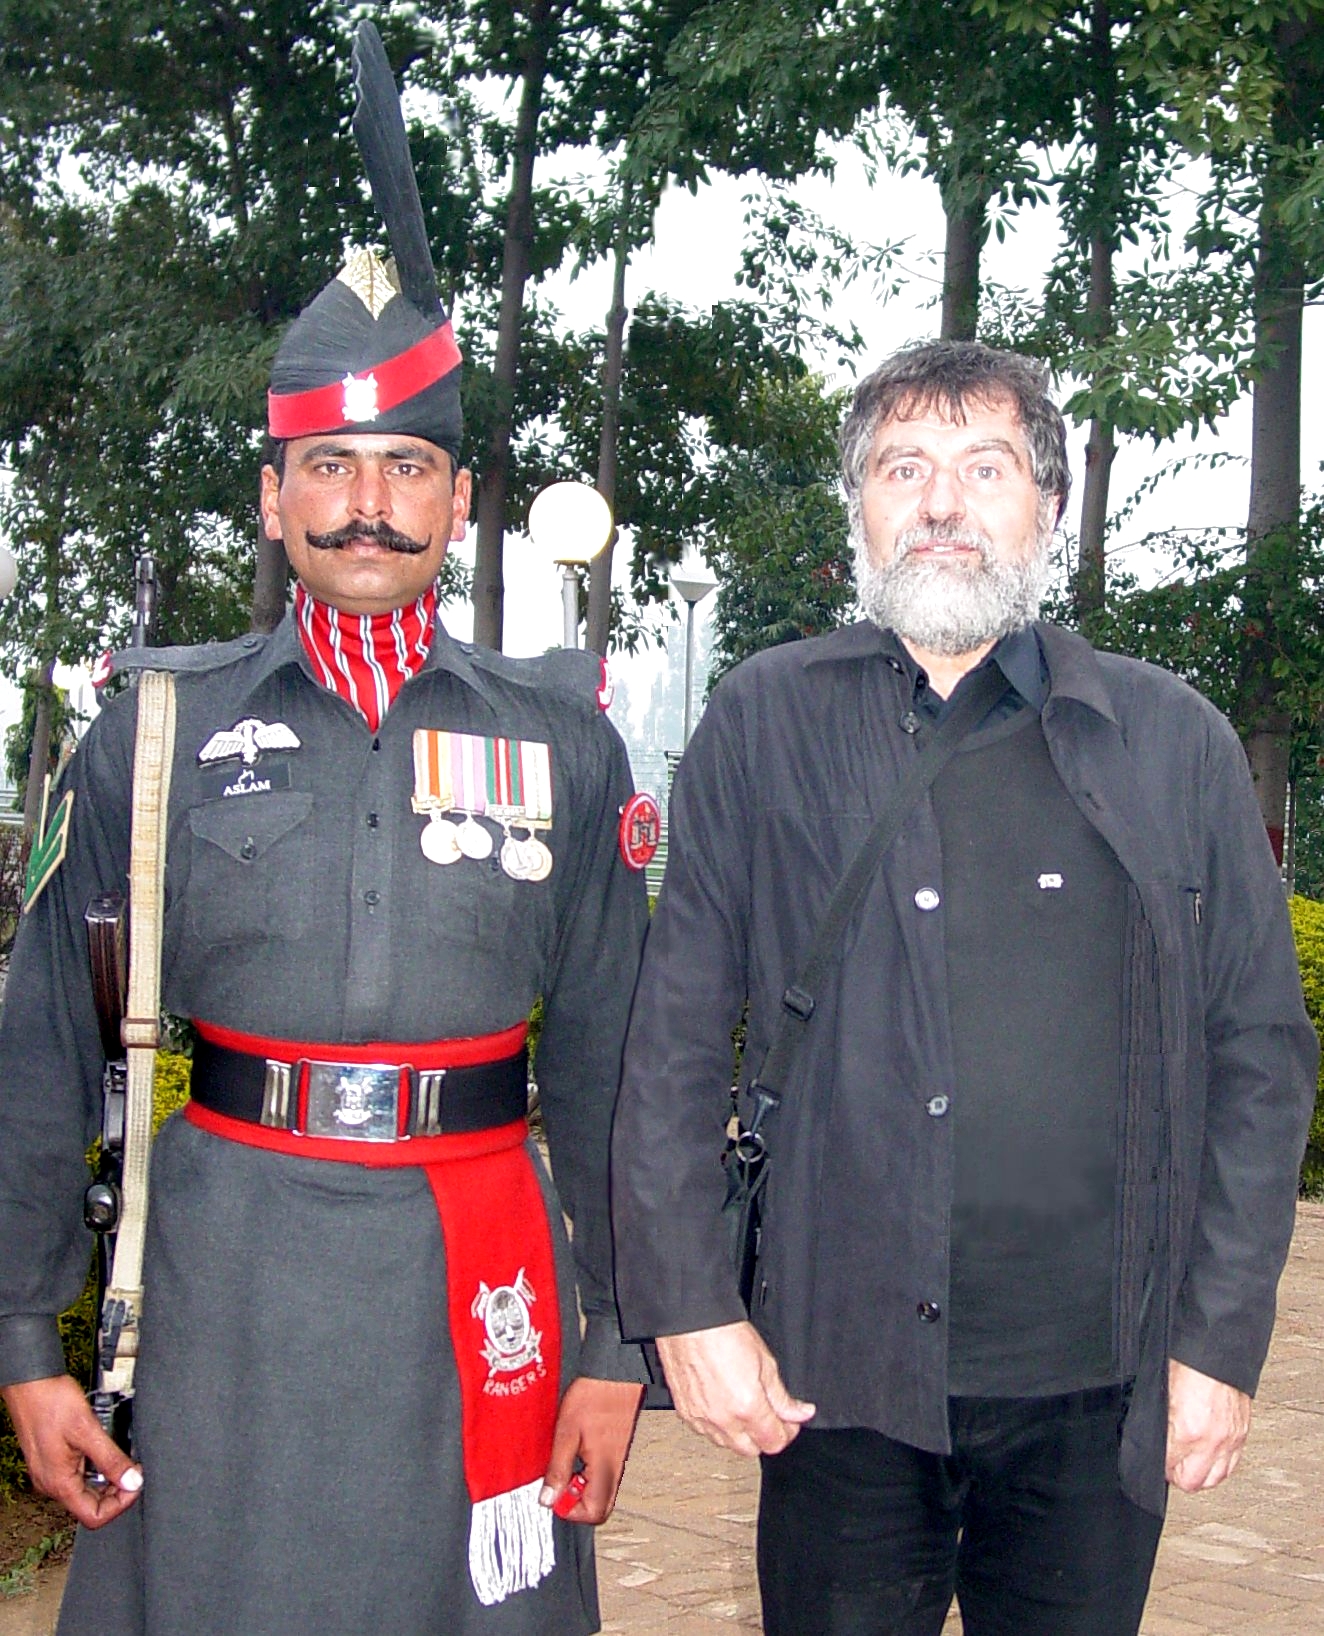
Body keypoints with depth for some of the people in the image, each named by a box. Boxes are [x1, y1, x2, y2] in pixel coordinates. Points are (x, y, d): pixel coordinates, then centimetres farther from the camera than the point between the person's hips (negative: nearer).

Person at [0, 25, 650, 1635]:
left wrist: (617, 1344, 5)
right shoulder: (156, 727, 3)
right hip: (220, 1268, 0)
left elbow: (607, 1058, 6)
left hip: (469, 1283, 1)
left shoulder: (562, 739, 4)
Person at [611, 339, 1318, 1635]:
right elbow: (673, 1039, 2)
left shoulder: (1176, 742, 5)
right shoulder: (764, 726, 2)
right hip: (839, 1381, -1)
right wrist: (690, 1308, -4)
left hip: (1099, 1393, 1)